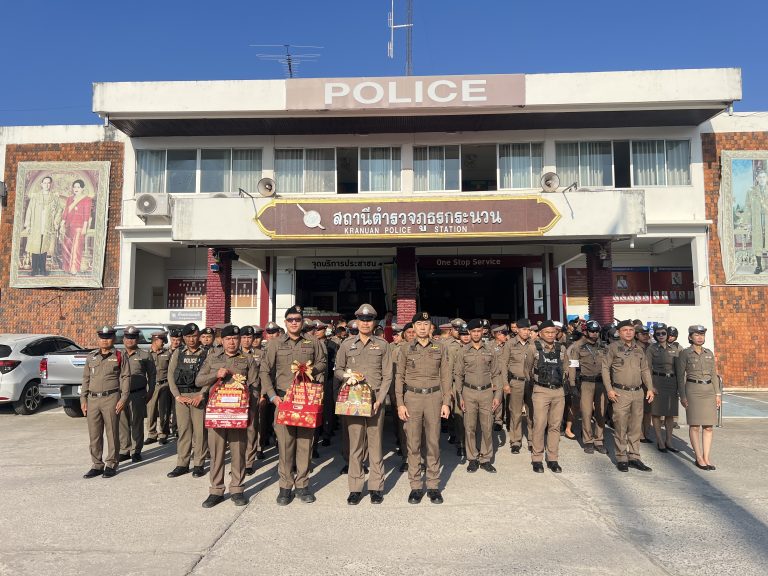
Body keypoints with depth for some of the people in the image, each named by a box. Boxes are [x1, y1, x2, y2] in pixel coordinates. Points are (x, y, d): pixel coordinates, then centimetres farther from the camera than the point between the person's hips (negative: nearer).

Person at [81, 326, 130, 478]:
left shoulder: (119, 357, 1)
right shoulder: (91, 357, 14)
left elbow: (126, 378, -2)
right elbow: (86, 378, 16)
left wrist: (123, 398, -10)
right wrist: (83, 399, 9)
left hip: (111, 399, -4)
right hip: (92, 399, 4)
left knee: (112, 433, 2)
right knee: (94, 435, 8)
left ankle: (111, 465, 11)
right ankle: (97, 465, 19)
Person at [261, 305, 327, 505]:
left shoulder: (313, 343, 9)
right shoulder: (275, 344, 6)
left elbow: (321, 363, 18)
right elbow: (265, 371, 5)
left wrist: (312, 370, -3)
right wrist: (272, 395, -4)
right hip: (283, 398, -1)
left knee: (305, 441, 3)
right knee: (284, 442, -1)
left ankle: (302, 484, 15)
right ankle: (285, 486, 11)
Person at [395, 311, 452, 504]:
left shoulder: (440, 348, 6)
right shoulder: (405, 349, 5)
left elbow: (446, 376, 6)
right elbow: (399, 377, 5)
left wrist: (446, 402, -1)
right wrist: (400, 403, -2)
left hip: (434, 397, 0)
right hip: (412, 397, 0)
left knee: (433, 443, 4)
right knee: (413, 444, 3)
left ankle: (433, 485, 15)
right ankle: (416, 486, 14)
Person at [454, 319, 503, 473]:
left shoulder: (490, 350, 6)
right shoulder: (462, 351, 3)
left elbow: (496, 374, 7)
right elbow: (458, 375, 4)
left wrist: (498, 395, 1)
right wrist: (459, 397, -2)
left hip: (487, 392, 1)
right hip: (469, 392, -1)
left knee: (487, 427, 3)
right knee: (469, 427, 3)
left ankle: (485, 459, 16)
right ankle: (472, 459, 15)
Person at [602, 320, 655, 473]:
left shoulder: (639, 348, 13)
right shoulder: (613, 347, -2)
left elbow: (645, 369, 18)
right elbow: (605, 368, -3)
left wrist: (650, 388, 9)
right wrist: (609, 389, -9)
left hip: (638, 392, 5)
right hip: (621, 392, -4)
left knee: (636, 427, 9)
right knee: (620, 427, -1)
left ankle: (634, 457, 18)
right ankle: (621, 458, 9)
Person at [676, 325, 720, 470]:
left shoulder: (709, 353, 10)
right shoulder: (685, 353, -3)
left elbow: (714, 375, 14)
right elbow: (680, 376, -2)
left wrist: (718, 394, 7)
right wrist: (682, 396, -7)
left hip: (709, 390, 5)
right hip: (693, 390, -4)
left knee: (708, 426, 4)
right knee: (694, 425, -1)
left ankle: (706, 457, 11)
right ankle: (699, 458, 7)